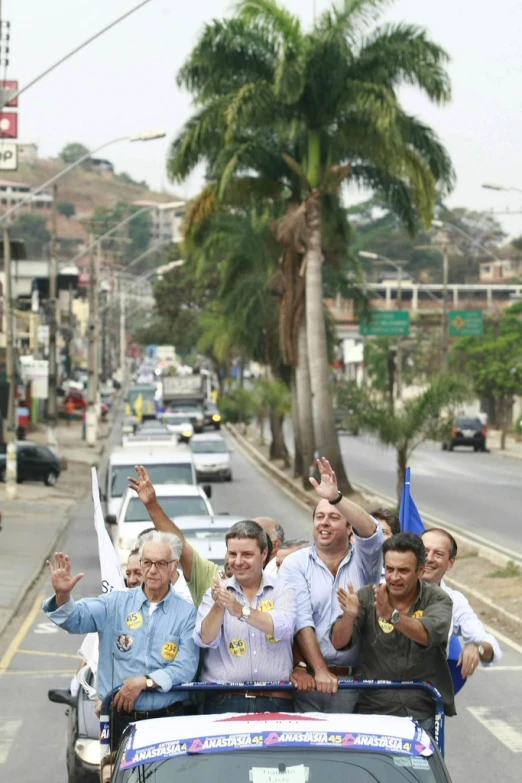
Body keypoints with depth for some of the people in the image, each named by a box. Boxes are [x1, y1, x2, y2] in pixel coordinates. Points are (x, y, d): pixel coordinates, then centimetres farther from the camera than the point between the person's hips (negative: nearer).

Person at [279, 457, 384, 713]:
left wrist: (336, 498, -30)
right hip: (309, 679, 0)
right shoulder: (295, 564, 4)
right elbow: (301, 622, -7)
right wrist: (320, 671, -16)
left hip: (354, 682, 1)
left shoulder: (363, 560, 7)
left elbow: (370, 532, -17)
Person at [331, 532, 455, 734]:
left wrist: (391, 615, -38)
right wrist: (349, 615, -28)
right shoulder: (367, 596, 1)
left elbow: (428, 635, -21)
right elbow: (339, 642, -7)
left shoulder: (437, 599, -2)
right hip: (374, 711, 1)